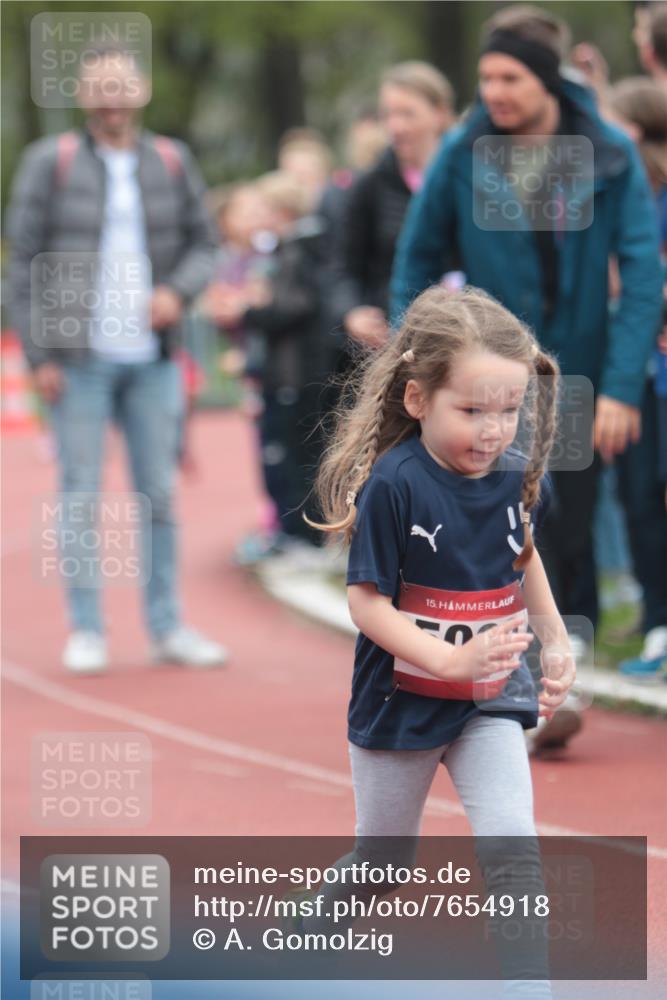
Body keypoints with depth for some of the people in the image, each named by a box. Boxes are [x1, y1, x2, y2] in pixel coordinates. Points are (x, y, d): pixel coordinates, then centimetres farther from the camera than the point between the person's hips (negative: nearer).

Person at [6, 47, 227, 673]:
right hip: (78, 359, -3)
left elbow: (201, 243, 15)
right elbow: (25, 261, -2)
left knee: (159, 493, 5)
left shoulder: (171, 163, 9)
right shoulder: (51, 163, 0)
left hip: (152, 359, 3)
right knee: (80, 496, -1)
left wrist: (178, 291, -7)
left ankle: (167, 626, 12)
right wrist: (39, 356, -7)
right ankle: (86, 630, 5)